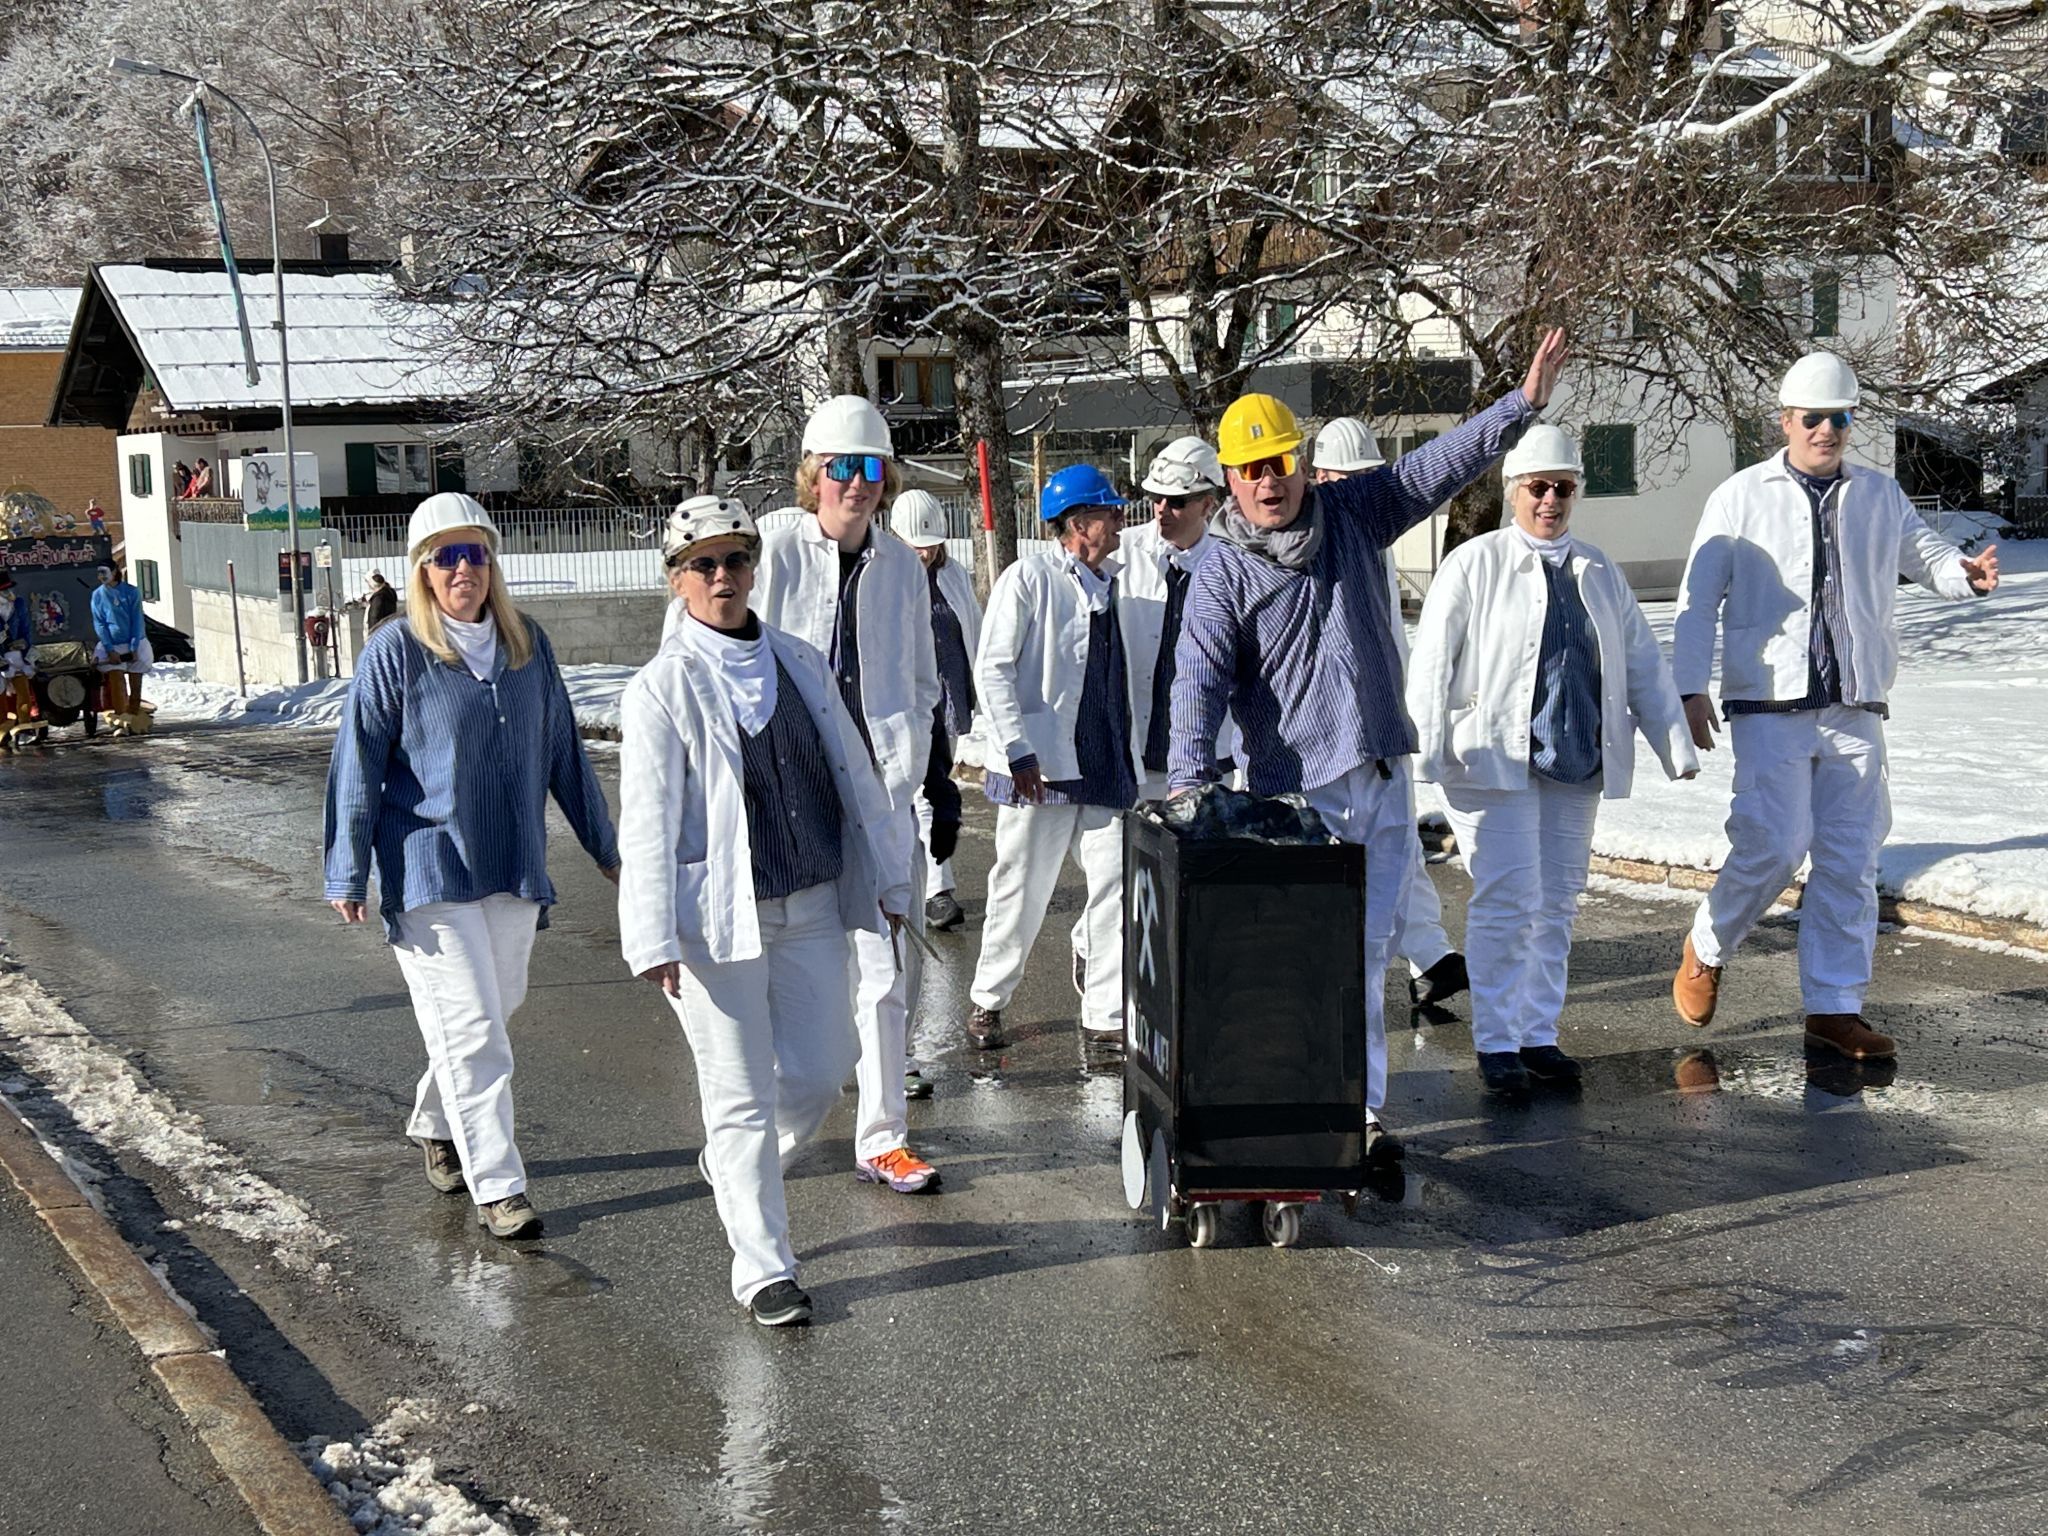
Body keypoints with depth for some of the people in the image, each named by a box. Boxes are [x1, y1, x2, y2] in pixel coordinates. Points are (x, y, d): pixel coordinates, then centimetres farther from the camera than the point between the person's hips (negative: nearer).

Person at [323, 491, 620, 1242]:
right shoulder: (395, 652, -8)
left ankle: (435, 1124, 39)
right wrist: (348, 874, -8)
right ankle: (497, 1186, -2)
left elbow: (563, 749, 14)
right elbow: (358, 767, -6)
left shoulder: (528, 644, 6)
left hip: (514, 867, 5)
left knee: (495, 1012, 15)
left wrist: (604, 844, 18)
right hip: (430, 869, -5)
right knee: (470, 1027, -7)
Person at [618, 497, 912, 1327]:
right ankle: (763, 1268, 17)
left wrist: (888, 879, 14)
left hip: (812, 907, 5)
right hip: (717, 915, -4)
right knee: (741, 1097, 3)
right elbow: (646, 822, -11)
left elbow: (855, 775, 12)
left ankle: (734, 1163, 40)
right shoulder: (661, 688, -7)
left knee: (819, 1073, 10)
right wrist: (653, 941, -15)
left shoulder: (801, 664, 6)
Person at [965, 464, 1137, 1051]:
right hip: (1040, 768, -6)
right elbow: (993, 669, -10)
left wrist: (1131, 757, 15)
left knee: (1118, 888, -1)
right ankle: (987, 1002, 22)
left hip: (1106, 766, 6)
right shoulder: (1029, 579, -6)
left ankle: (1107, 1014, 7)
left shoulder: (1110, 585, 14)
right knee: (1021, 892, 3)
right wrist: (1019, 753, -16)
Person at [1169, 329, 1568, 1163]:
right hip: (1294, 789, -4)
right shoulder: (1222, 572, -3)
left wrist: (1521, 403, -4)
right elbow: (1200, 678, -12)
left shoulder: (1353, 515, 9)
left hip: (1383, 780, 4)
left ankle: (1360, 1109, 14)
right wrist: (1188, 773, -25)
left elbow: (1439, 465, 7)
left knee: (1366, 948, 8)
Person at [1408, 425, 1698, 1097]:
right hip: (1495, 759, -5)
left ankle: (1539, 1033, 18)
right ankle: (1496, 1042, 1)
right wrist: (1429, 751, -12)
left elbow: (1643, 663, 16)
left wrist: (1676, 746, 10)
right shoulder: (1474, 564, -1)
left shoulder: (1599, 572, 15)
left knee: (1557, 903, 8)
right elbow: (1431, 662, -4)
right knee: (1507, 902, -9)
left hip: (1578, 762, 5)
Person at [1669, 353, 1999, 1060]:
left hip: (1855, 708, 4)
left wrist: (1965, 572, -11)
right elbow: (1699, 598, 2)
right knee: (1775, 844, -14)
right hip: (1770, 704, -4)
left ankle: (1834, 1008, 11)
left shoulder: (1880, 496, 13)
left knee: (1851, 858, 3)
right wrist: (1690, 687, -6)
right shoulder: (1741, 497, 3)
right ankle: (1705, 949, 13)